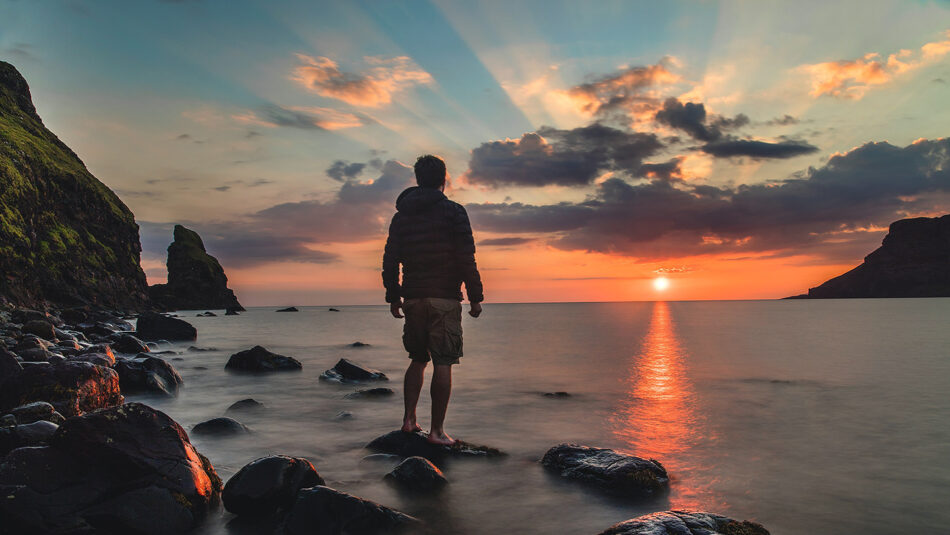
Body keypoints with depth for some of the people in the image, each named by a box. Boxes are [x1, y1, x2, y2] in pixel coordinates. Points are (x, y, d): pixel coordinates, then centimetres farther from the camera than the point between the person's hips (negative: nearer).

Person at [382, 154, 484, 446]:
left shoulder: (401, 215, 10)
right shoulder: (453, 212, -4)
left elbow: (390, 260, 10)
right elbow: (466, 259, -9)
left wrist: (393, 297, 18)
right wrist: (475, 297, -3)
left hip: (413, 298, 5)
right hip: (445, 298, -5)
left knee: (418, 359, 18)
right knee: (442, 364, -1)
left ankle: (409, 419, 15)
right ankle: (437, 430, 1)